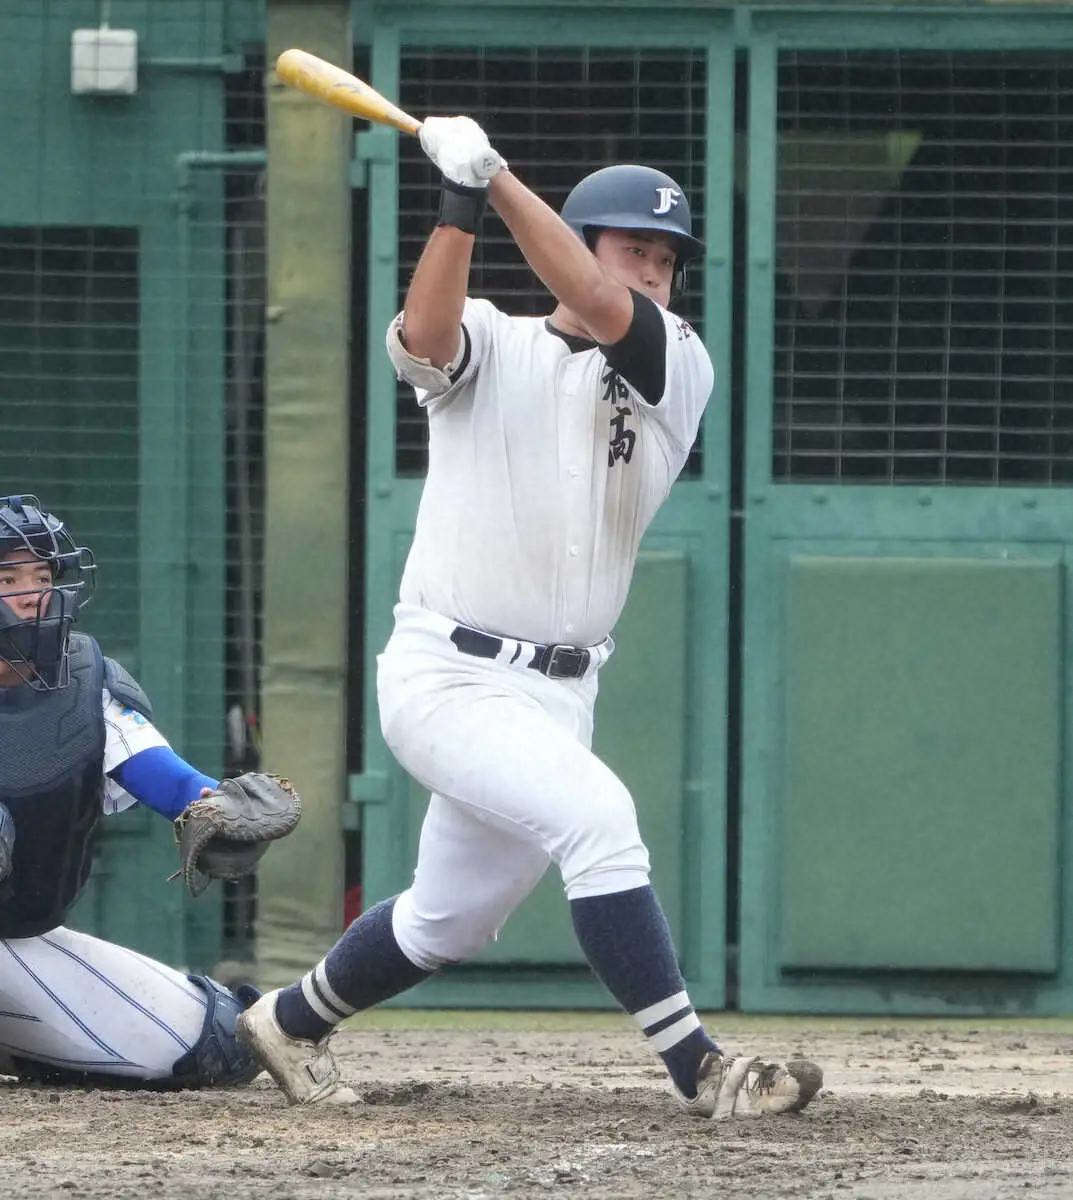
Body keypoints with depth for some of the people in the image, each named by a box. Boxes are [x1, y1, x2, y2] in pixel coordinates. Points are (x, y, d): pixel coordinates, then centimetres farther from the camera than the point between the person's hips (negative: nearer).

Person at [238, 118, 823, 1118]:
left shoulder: (678, 370, 1)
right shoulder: (490, 350, -2)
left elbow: (598, 309, -19)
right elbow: (425, 332, -25)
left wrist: (495, 174, -23)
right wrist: (460, 201, -36)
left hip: (556, 693, 5)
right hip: (444, 676, -5)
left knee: (450, 921, 18)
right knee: (594, 814, -26)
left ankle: (289, 1024, 43)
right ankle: (698, 1070, -25)